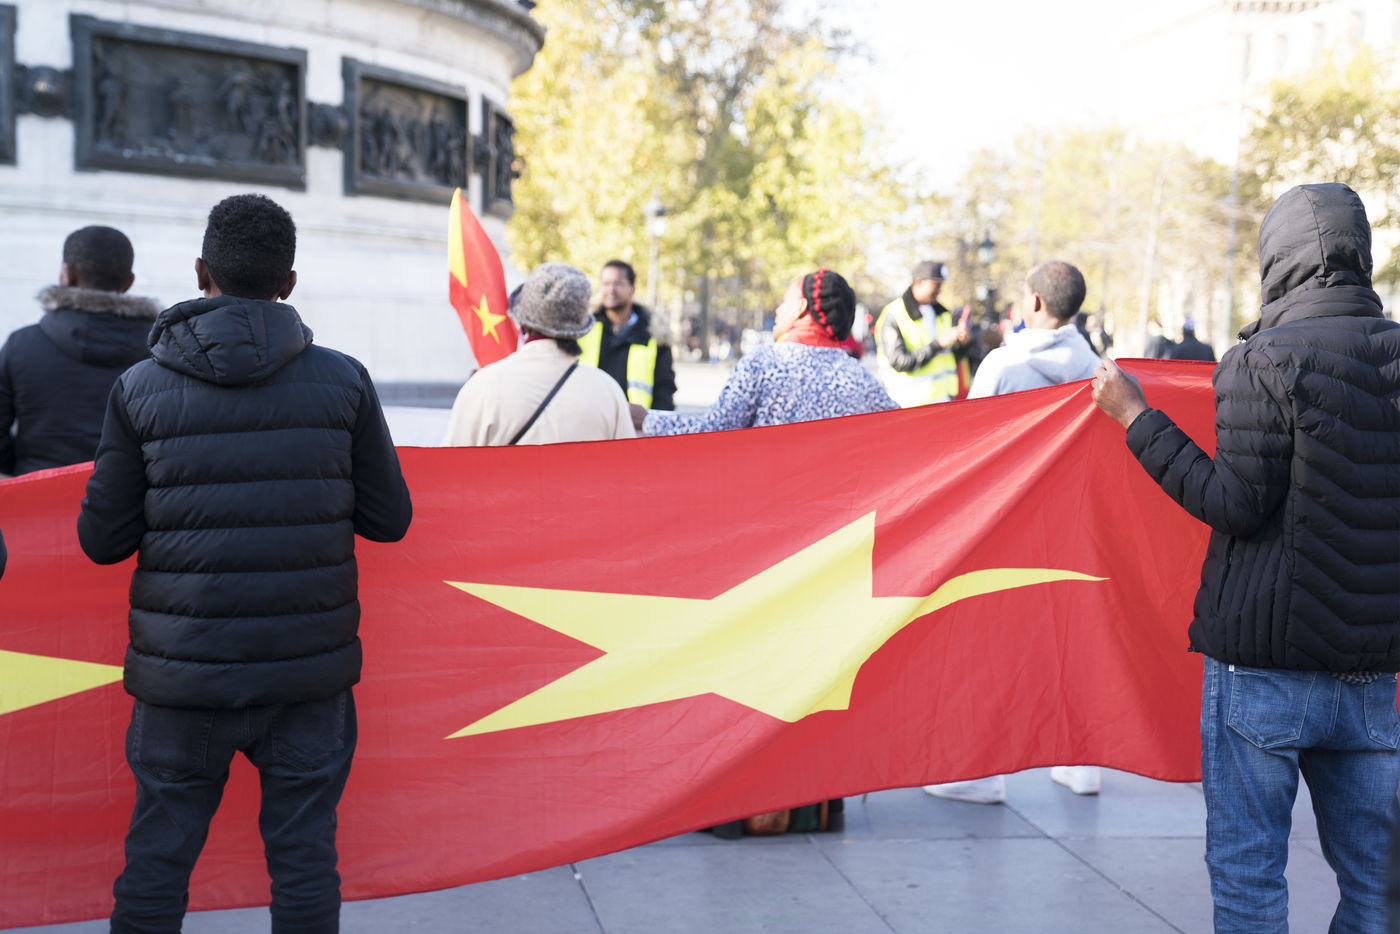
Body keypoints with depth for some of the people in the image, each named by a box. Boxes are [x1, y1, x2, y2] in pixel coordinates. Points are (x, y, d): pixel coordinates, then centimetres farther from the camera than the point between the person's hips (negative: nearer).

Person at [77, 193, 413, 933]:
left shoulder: (140, 388, -3)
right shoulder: (343, 381, -2)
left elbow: (102, 539, -1)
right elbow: (388, 520, 2)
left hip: (183, 671, 0)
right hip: (307, 668, 0)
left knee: (157, 857, 11)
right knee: (303, 857, 8)